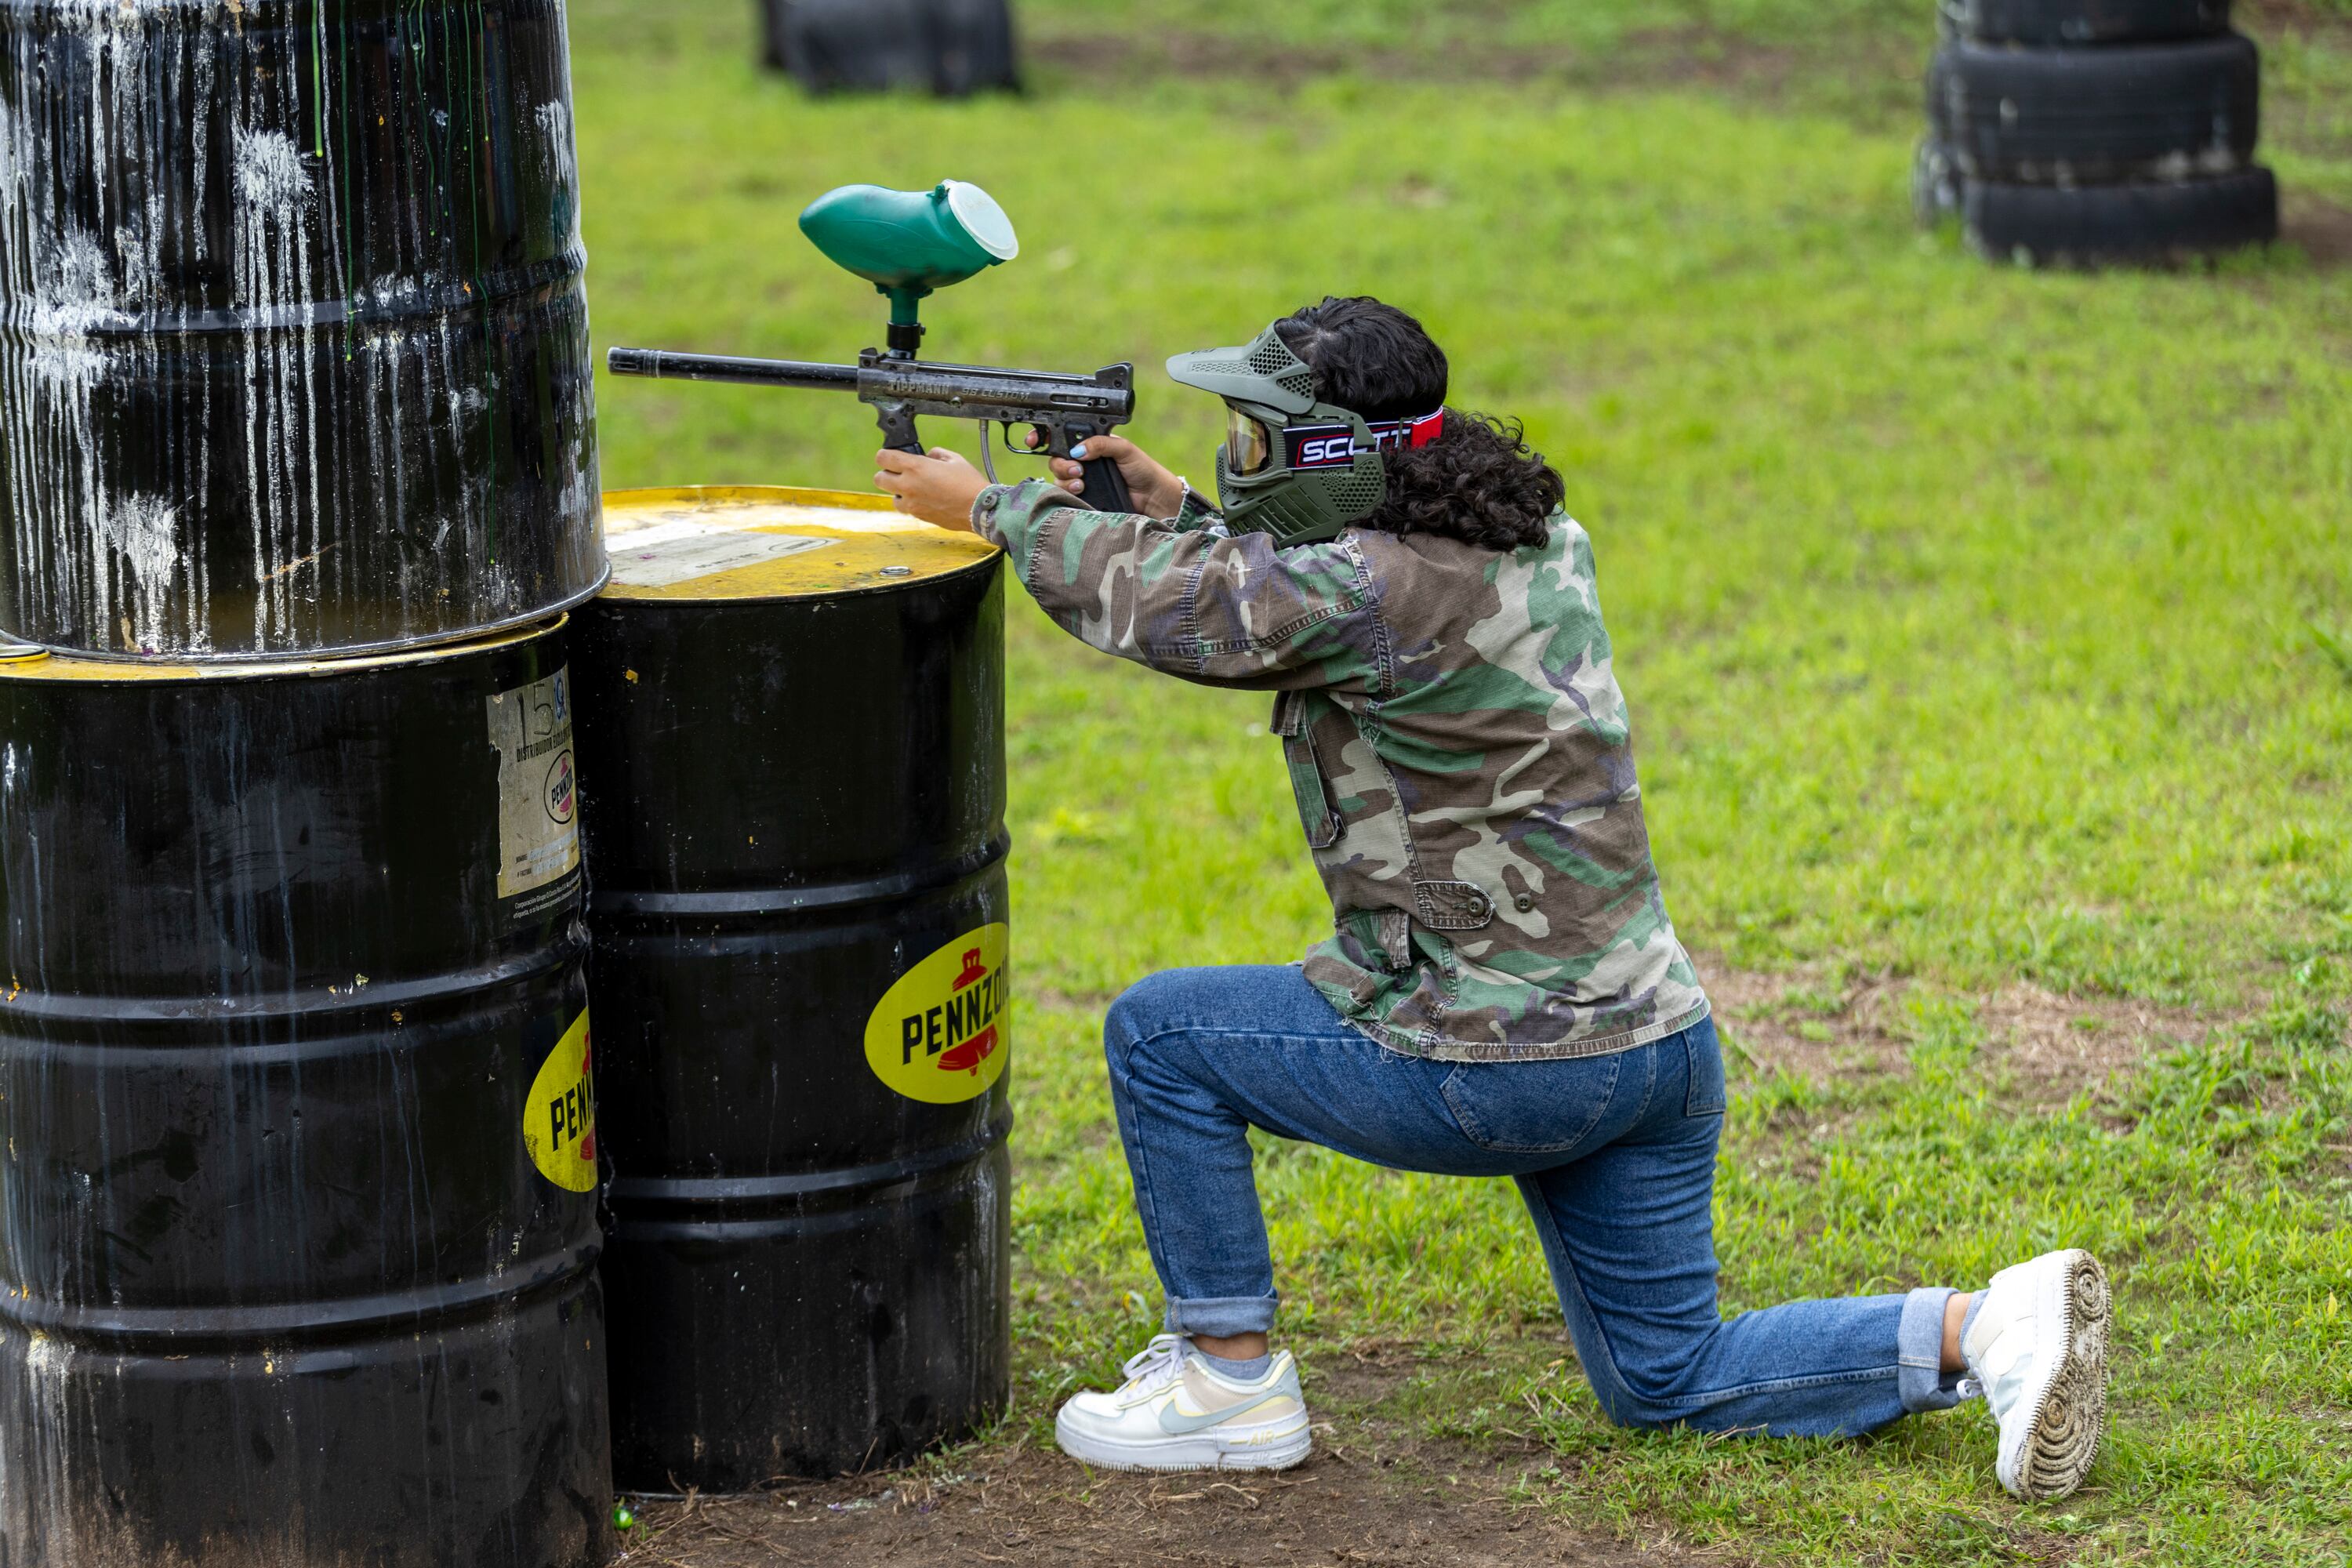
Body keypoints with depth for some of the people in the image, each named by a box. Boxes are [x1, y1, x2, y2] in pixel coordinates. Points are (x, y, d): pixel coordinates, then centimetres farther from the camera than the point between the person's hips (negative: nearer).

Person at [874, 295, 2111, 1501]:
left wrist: (998, 507, 5)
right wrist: (1173, 511, 16)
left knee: (1160, 1033, 7)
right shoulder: (1531, 538, 6)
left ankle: (1231, 1383, 13)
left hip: (1500, 1068, -9)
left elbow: (1165, 607, -9)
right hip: (1656, 1044, 9)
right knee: (1669, 1383, 19)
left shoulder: (1378, 593, -21)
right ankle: (1983, 1329, 2)